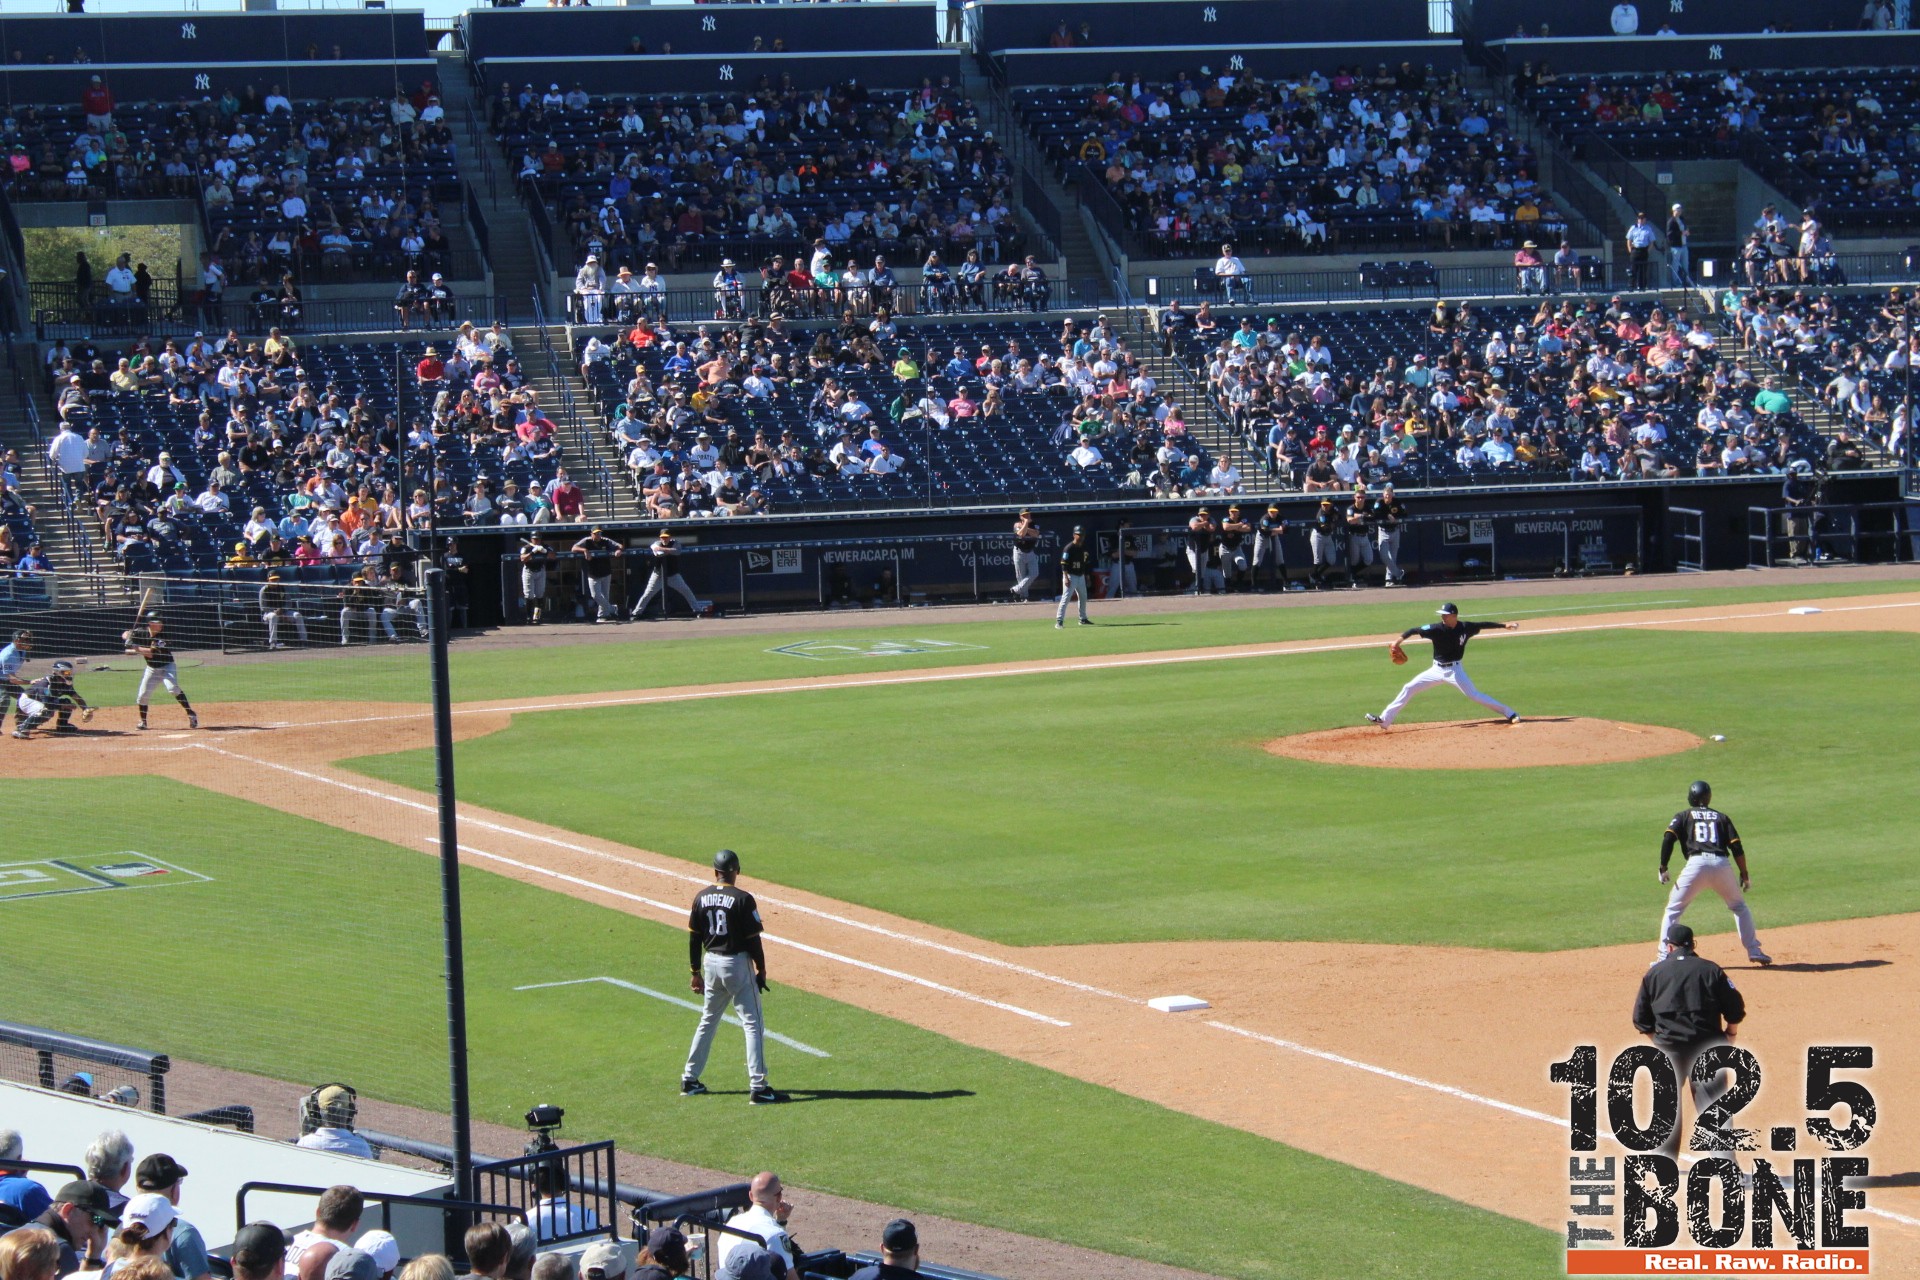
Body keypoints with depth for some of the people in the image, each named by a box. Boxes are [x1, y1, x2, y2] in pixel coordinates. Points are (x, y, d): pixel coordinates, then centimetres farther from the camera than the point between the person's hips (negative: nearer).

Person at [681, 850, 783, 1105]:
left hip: (711, 962, 5)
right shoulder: (743, 899, -14)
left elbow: (694, 939, 6)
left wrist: (696, 973, 14)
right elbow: (753, 939, -12)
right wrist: (761, 970, -1)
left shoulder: (701, 898, 1)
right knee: (753, 1025, -2)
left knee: (707, 1022, 19)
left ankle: (690, 1080, 24)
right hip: (738, 963, -5)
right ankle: (758, 1087, -8)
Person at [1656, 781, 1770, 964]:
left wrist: (1663, 868, 4)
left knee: (1673, 909, 9)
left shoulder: (1683, 816, 18)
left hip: (1696, 864, -2)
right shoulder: (1721, 817, 22)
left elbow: (1668, 839, 1)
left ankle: (1664, 956, 0)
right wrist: (1744, 875, 18)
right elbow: (1736, 847, 12)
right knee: (1739, 907, 23)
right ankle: (1754, 951, 19)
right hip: (1722, 864, 2)